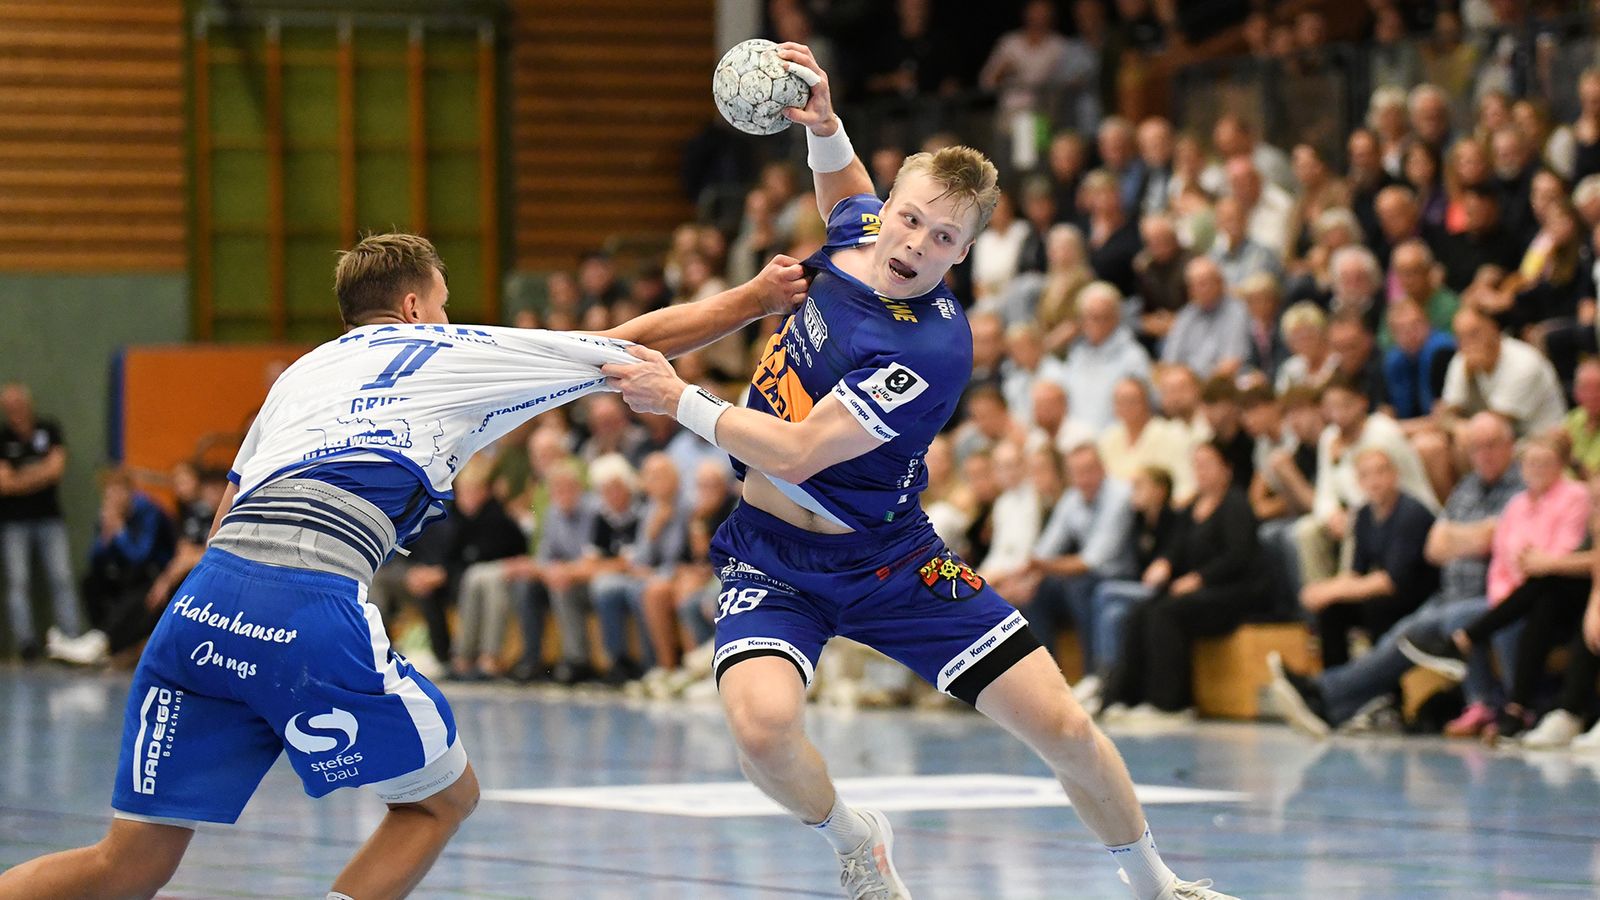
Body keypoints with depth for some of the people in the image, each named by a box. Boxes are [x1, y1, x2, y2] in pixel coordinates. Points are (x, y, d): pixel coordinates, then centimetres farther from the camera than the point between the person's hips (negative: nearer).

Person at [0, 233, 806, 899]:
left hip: (203, 599, 5)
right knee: (444, 798, 17)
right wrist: (754, 299, 40)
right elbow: (643, 340, 28)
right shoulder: (459, 354, 18)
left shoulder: (306, 369, 31)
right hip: (310, 608, -5)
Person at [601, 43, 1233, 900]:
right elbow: (846, 194, 23)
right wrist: (822, 127, 3)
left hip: (883, 562, -4)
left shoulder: (930, 352, -26)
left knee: (1063, 725, -6)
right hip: (770, 554, 4)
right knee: (762, 722, -26)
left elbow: (794, 453, -27)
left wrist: (680, 400, -19)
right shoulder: (857, 232, -6)